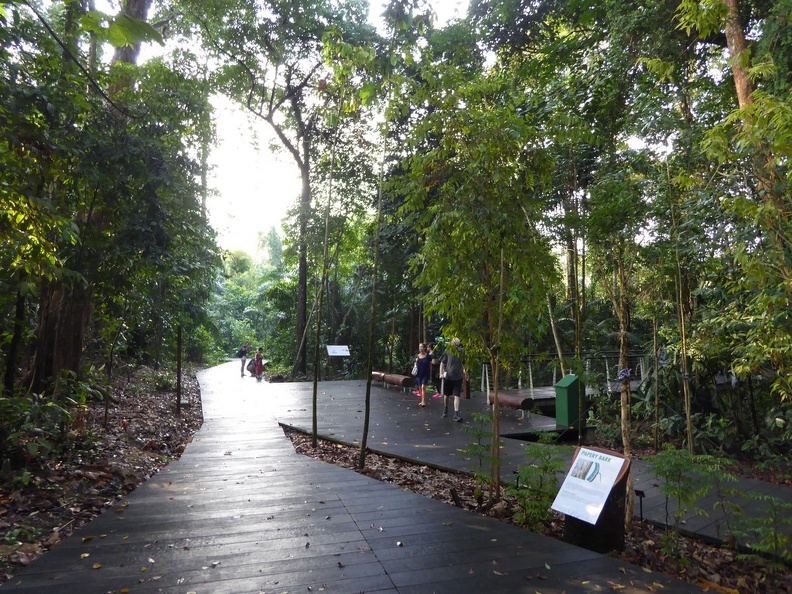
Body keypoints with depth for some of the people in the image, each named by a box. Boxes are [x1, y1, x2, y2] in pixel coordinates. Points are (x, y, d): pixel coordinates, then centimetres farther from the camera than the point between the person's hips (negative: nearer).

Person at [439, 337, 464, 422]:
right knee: (446, 395, 15)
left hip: (458, 377, 1)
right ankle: (445, 410, 38)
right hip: (447, 376, -1)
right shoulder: (447, 352, -4)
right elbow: (442, 363, -1)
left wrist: (464, 372, 11)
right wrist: (441, 373, -9)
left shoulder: (460, 352, 4)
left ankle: (456, 415, -10)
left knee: (456, 396, -8)